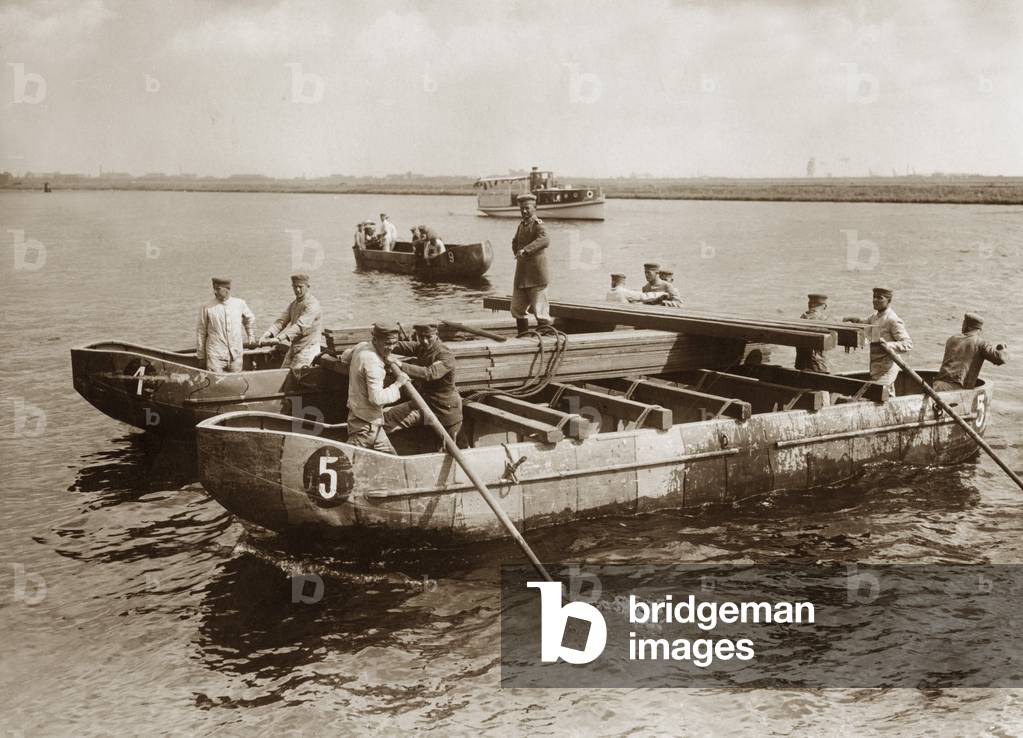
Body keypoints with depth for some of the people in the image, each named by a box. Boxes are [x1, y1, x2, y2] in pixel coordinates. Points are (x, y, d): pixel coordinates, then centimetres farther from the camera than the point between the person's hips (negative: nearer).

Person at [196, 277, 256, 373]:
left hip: (236, 355, 3)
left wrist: (251, 337, 30)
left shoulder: (240, 304, 4)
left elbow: (250, 319, 25)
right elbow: (201, 333, 3)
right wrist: (201, 356, 6)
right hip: (215, 356, -3)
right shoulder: (207, 308, -4)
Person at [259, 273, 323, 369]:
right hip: (293, 348, 9)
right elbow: (281, 321, 3)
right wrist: (268, 334, -17)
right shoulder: (294, 303, 13)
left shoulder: (312, 304, -16)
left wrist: (279, 339, -38)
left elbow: (300, 326, -28)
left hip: (307, 349, -9)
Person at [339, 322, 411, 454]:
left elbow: (344, 359, 23)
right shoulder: (373, 363, -27)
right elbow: (377, 398, -31)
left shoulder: (362, 346, 2)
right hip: (367, 423, -10)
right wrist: (398, 384, -21)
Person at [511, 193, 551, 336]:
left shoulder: (537, 225, -12)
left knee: (540, 310, -6)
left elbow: (544, 240, -33)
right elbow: (515, 242, 32)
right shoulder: (521, 225, 14)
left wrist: (525, 250, -40)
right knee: (517, 309, 15)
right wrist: (518, 253, 14)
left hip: (536, 276, -9)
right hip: (521, 275, 9)